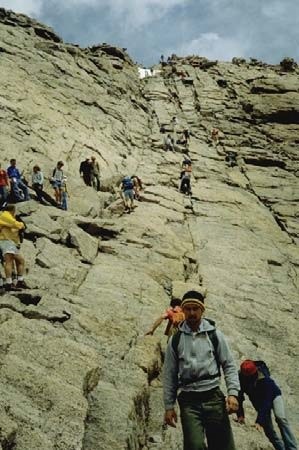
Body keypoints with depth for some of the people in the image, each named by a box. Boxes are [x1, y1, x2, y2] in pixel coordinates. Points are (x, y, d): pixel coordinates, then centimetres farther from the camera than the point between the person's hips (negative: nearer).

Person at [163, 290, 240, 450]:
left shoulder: (214, 334, 6)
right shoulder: (175, 340, 8)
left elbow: (229, 365, 5)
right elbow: (169, 375, 10)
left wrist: (233, 393, -8)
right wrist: (169, 406, 6)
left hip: (213, 397, 0)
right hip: (189, 401, 0)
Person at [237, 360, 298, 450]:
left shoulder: (264, 378, -39)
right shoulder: (240, 378, -27)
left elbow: (266, 401, -40)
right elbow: (239, 397, -18)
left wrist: (260, 421, -43)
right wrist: (240, 414, -24)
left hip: (273, 395, -4)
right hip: (258, 401, 4)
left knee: (280, 418, -26)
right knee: (268, 429, -5)